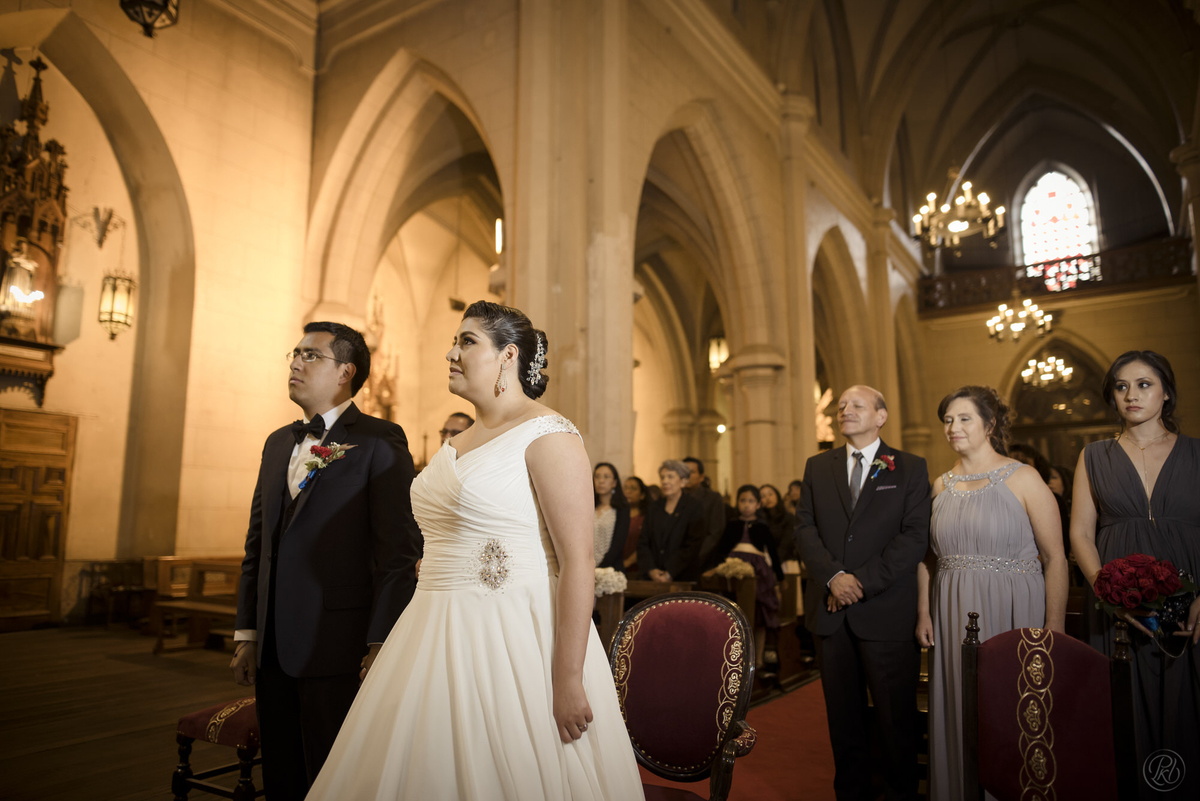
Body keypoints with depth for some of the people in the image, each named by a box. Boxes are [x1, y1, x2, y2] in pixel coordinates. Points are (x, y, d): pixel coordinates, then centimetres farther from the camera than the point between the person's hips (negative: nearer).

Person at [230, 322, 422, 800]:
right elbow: (257, 543, 17)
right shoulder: (278, 444, 15)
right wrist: (247, 634, 14)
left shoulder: (379, 442, -8)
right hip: (274, 650, 7)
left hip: (336, 648, -7)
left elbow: (399, 549, -14)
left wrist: (382, 644, -17)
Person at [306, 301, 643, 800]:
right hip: (442, 644, 8)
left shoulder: (548, 436, -12)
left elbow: (578, 560, -18)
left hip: (512, 644, -8)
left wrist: (568, 680, -22)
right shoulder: (457, 444, 13)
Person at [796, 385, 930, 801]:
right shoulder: (818, 466, 11)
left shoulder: (910, 468, 2)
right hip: (831, 609, 3)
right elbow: (806, 528, 4)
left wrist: (862, 581, -14)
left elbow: (916, 536, -7)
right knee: (843, 715, 12)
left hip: (886, 611, -3)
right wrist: (833, 576, -12)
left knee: (896, 716, 6)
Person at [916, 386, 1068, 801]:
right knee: (961, 716, 12)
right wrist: (924, 612, 6)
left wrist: (1054, 627, -15)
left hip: (1013, 615, -4)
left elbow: (1055, 558, -9)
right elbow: (928, 556, 14)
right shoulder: (941, 485, 8)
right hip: (954, 620, 4)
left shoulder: (1023, 479, -6)